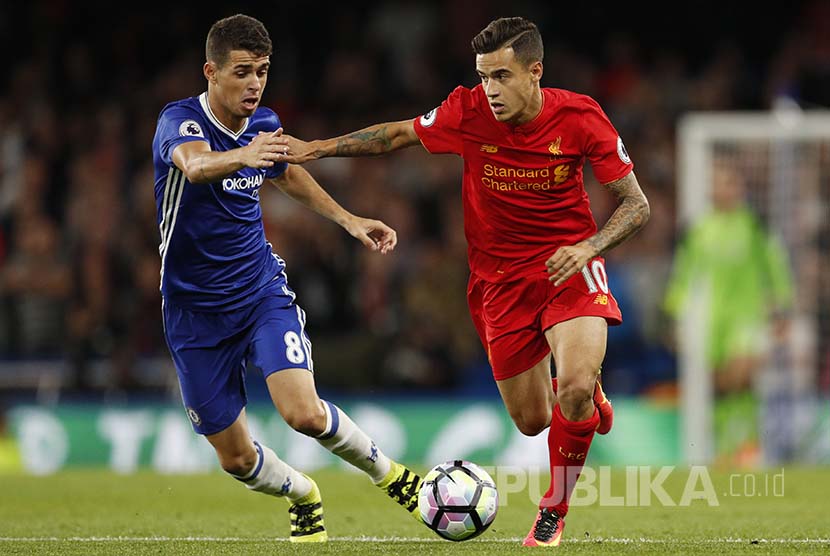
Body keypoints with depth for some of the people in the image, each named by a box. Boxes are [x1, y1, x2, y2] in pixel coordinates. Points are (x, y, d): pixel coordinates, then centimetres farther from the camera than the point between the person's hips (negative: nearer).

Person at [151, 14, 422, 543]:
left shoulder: (265, 124, -2)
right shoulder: (181, 121, -19)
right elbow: (195, 165, -44)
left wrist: (350, 220, 14)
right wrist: (244, 156, -65)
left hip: (263, 291, 2)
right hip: (196, 312, -2)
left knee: (304, 412, -22)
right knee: (235, 457, 4)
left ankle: (389, 474, 3)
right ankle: (304, 496, 35)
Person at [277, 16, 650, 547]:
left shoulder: (580, 117, -17)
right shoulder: (468, 112, -14)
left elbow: (636, 204, -9)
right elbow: (397, 135, 6)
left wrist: (588, 247, -27)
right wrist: (316, 148, 1)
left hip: (568, 265, -2)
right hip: (500, 278, 2)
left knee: (575, 389, -26)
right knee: (530, 420, 6)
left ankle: (554, 511, -2)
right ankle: (581, 394, 45)